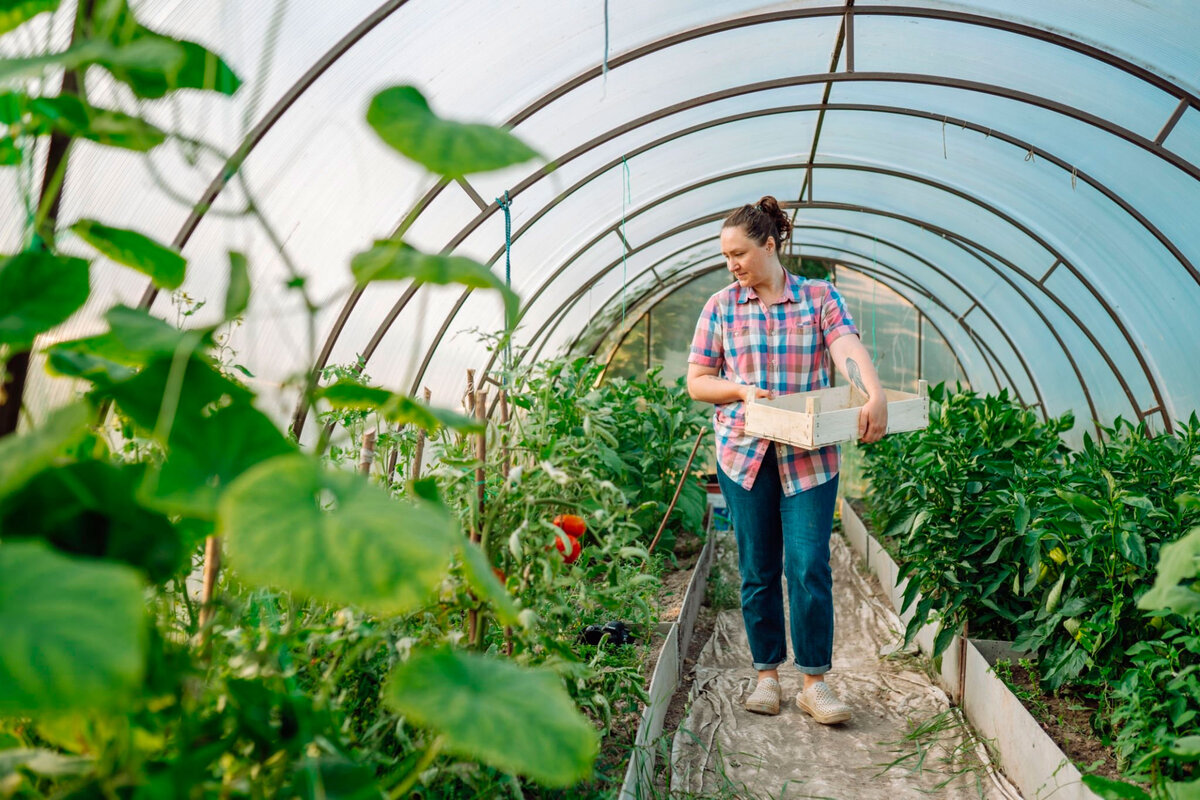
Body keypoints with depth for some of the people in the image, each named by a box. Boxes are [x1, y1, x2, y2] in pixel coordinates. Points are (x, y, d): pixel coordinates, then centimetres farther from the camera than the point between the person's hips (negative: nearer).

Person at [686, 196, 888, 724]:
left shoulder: (820, 297, 3)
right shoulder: (721, 307, 6)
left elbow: (848, 349, -14)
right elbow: (697, 382, 8)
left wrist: (874, 394, -34)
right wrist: (742, 389, -11)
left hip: (810, 455, -1)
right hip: (744, 452, 2)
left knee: (809, 567, -5)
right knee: (757, 571, 7)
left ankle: (814, 681, 9)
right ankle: (767, 674, 22)